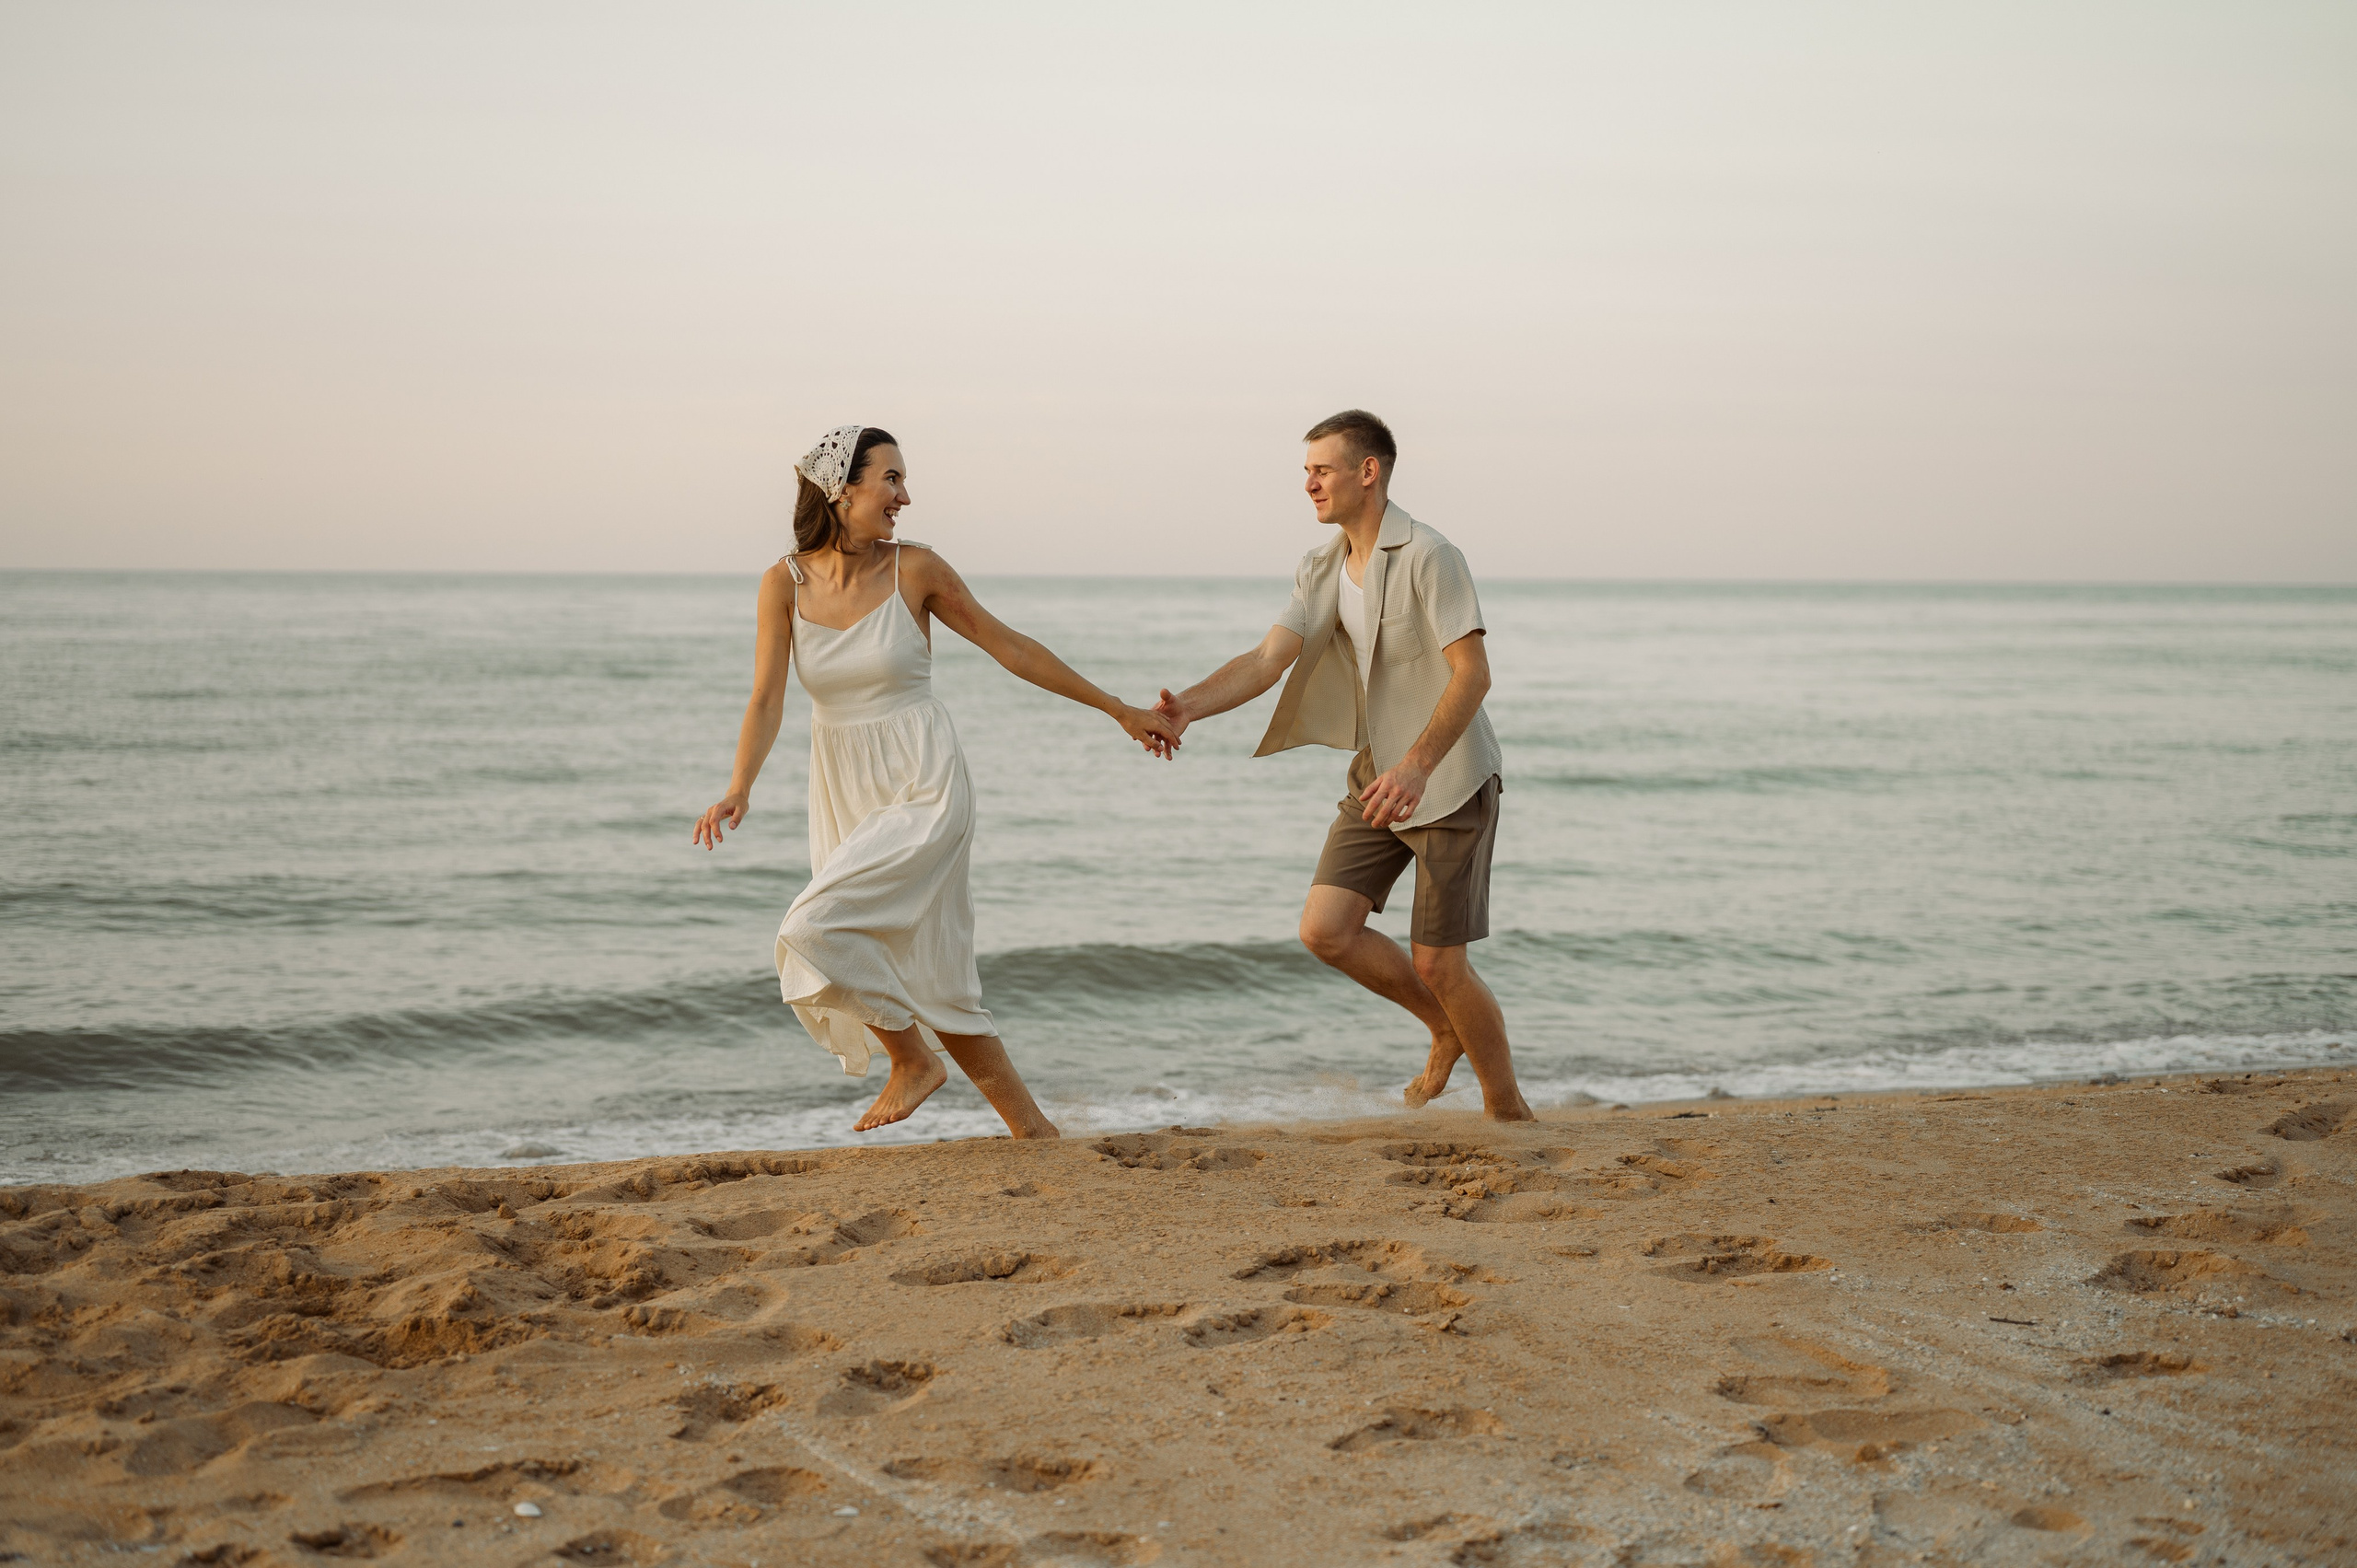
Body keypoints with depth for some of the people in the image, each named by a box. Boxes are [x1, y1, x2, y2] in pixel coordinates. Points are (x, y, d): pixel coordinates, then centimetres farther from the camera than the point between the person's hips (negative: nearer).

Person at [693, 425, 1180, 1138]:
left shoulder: (914, 569, -8)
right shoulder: (786, 583, -3)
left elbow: (1011, 647, 1)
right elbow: (767, 699, -9)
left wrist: (1119, 710, 6)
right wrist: (739, 790, -27)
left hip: (924, 793, -4)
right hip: (845, 799, 4)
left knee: (816, 929, -21)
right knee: (933, 987, 7)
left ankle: (913, 1059, 1)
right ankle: (1032, 1129, 20)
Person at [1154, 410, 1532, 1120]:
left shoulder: (1428, 557, -17)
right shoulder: (1320, 570, 5)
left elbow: (1472, 671, -25)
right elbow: (1268, 659, -6)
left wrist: (1417, 766, -37)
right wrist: (1188, 706, -24)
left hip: (1449, 782, -7)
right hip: (1378, 778, 7)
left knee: (1437, 963, -5)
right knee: (1325, 929, -5)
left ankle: (1508, 1109, 17)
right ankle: (1447, 1030, 20)